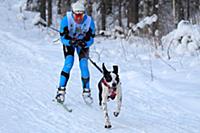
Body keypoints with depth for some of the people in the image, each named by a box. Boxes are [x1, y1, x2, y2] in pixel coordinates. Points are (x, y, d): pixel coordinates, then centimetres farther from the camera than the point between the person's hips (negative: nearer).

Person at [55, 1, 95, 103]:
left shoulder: (89, 21, -26)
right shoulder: (66, 20, -30)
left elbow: (91, 39, -17)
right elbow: (63, 38, -23)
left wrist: (84, 43, -37)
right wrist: (70, 41, -43)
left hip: (83, 43, 1)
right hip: (69, 42, -1)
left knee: (84, 66, -13)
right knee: (68, 63, -20)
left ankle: (86, 91, 4)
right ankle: (61, 90, -16)